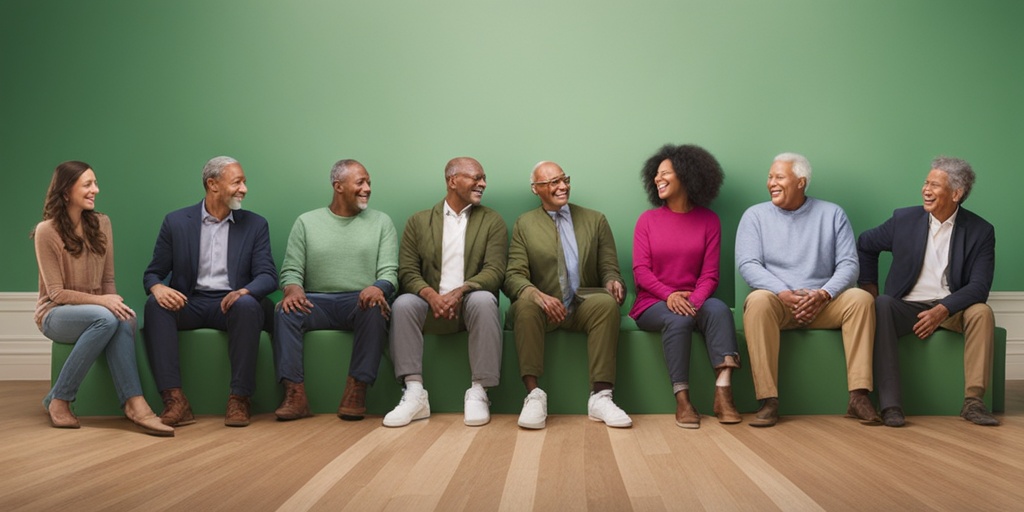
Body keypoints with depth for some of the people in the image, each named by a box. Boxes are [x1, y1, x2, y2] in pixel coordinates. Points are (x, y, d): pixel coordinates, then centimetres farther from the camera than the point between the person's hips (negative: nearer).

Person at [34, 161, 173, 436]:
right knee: (106, 318, -37)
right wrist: (101, 301, -26)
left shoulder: (101, 223, 3)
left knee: (124, 319, -33)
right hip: (56, 314, -4)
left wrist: (113, 302, -14)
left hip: (94, 311, 4)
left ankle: (134, 404, -42)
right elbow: (57, 293, -13)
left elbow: (107, 279, 7)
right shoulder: (47, 231, -12)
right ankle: (59, 399, -23)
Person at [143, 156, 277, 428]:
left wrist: (244, 291, -26)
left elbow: (268, 276, -2)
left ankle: (239, 399, -27)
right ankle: (175, 401, -32)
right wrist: (158, 287, -20)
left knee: (248, 304, -34)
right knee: (155, 304, -29)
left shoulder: (255, 225, 8)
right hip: (188, 303, 1)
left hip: (231, 304, -1)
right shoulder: (176, 222, 7)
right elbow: (153, 273, 7)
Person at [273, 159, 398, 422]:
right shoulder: (306, 222, 12)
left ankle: (356, 392, -31)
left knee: (375, 308, -35)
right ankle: (295, 395, -30)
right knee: (285, 310, -29)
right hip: (317, 302, 1)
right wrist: (293, 289, -19)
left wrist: (377, 288, -23)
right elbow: (291, 270, 6)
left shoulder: (381, 222, 12)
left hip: (360, 302, -1)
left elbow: (389, 272, 2)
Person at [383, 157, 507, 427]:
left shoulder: (492, 221, 8)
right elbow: (408, 272, 1)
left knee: (484, 300, -33)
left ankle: (478, 393, -28)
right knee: (403, 304, -29)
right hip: (432, 304, 1)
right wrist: (432, 296, -21)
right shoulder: (418, 222, 10)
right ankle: (415, 394, -28)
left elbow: (495, 271, -5)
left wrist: (459, 292, -24)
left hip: (470, 302, -1)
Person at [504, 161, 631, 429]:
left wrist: (613, 283, -18)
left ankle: (600, 397, -34)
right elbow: (514, 276, -1)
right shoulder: (524, 224, 10)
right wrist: (536, 294, -26)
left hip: (584, 306, 1)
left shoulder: (595, 220, 14)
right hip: (543, 307, -1)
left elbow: (609, 269, 9)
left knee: (607, 301, -32)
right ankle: (534, 396, -32)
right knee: (525, 304, -34)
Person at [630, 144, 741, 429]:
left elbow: (710, 274, 0)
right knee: (678, 319, -33)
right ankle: (682, 401, -28)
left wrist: (694, 300, -21)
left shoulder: (708, 221, 6)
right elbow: (640, 271, -2)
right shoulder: (648, 220, 6)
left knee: (719, 309, -31)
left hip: (692, 301, 1)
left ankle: (723, 393, -36)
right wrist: (669, 295, -20)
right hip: (652, 304, -1)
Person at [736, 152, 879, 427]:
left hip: (822, 303, 2)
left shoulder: (832, 214, 10)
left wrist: (824, 294, -18)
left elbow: (848, 264, 2)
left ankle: (859, 396, -26)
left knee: (861, 298, -26)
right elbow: (747, 264, -5)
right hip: (777, 303, -1)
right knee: (758, 300, -34)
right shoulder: (755, 215, 8)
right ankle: (768, 401, -35)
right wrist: (784, 294, -20)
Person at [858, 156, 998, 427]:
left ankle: (973, 401, -26)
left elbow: (979, 286, -11)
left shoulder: (980, 231, -3)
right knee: (881, 305, -33)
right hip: (906, 307, 0)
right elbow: (865, 244, 17)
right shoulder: (904, 219, 0)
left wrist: (942, 310, -26)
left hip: (951, 308, 0)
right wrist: (868, 286, 9)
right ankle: (890, 405, -38)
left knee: (982, 312, -31)